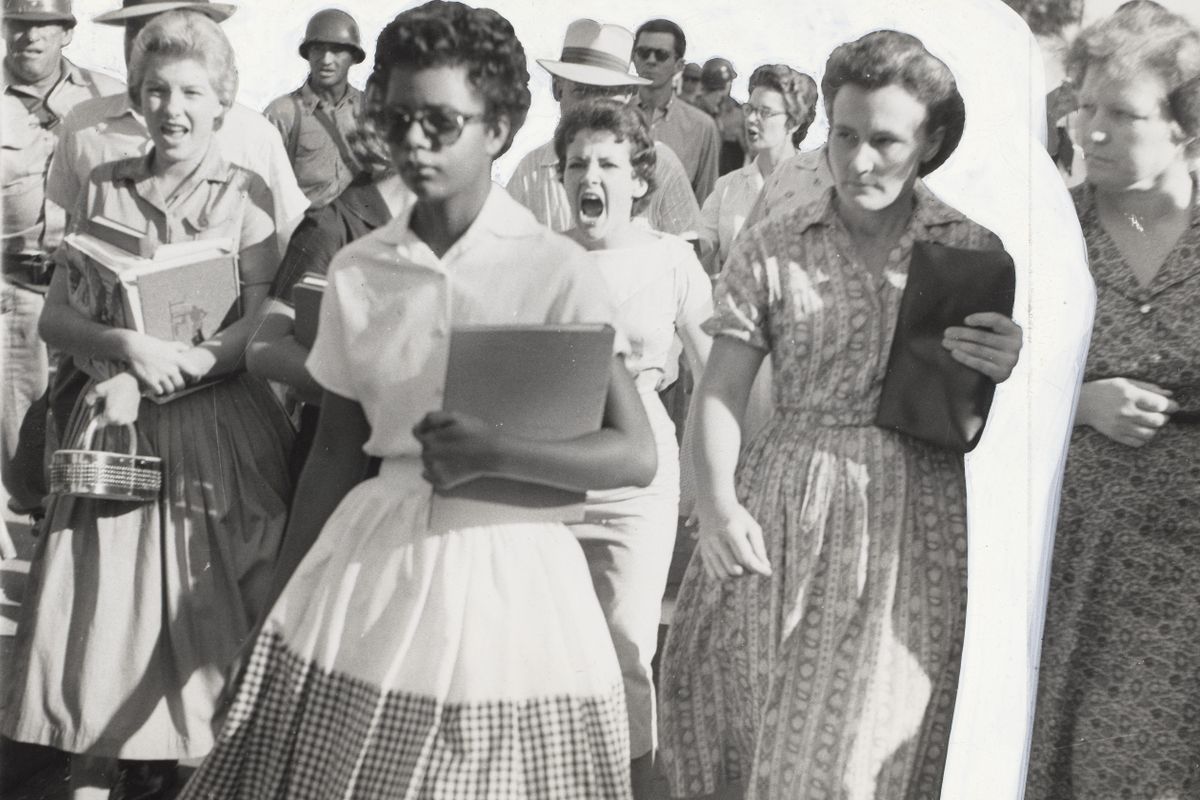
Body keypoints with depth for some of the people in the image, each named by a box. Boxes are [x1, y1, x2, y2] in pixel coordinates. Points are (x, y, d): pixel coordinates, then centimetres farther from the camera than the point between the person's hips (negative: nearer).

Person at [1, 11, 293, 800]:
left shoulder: (247, 196, -1)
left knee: (210, 616, 1)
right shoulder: (105, 189, 7)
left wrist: (157, 374, -19)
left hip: (219, 427, -2)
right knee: (106, 614, 4)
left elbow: (255, 332, -8)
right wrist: (126, 345, -17)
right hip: (118, 426, 3)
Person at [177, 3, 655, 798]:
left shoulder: (555, 270, -8)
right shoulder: (357, 270, 3)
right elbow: (336, 453, 10)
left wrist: (494, 453, -23)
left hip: (507, 572, -3)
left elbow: (637, 456, -11)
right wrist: (285, 602, 10)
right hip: (372, 561, 3)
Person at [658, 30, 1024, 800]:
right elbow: (721, 391, 1)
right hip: (785, 510, 1)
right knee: (764, 731, 7)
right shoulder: (773, 250, 2)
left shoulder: (976, 252, 3)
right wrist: (717, 503, -14)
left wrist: (1005, 368, -13)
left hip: (912, 519, 0)